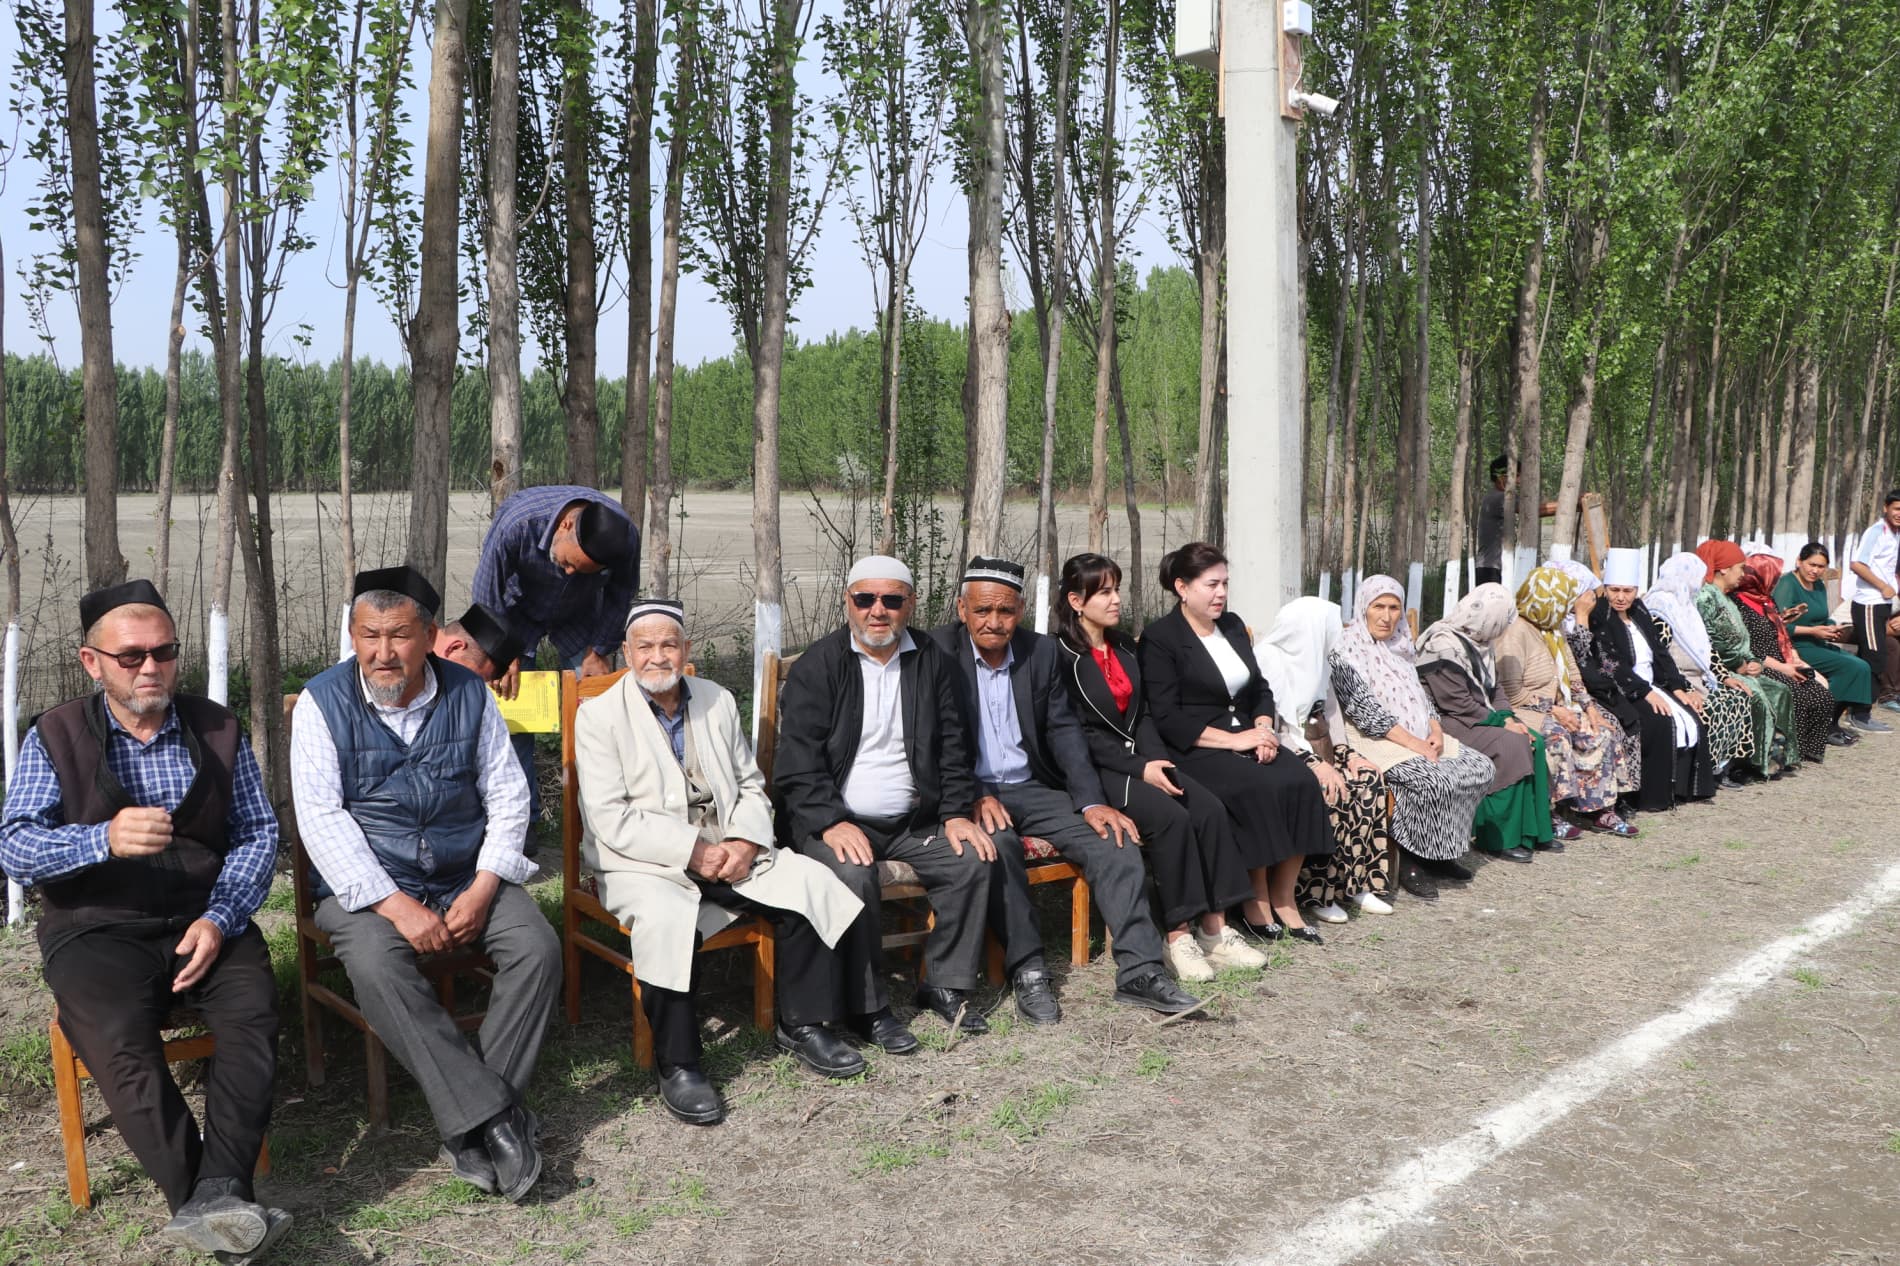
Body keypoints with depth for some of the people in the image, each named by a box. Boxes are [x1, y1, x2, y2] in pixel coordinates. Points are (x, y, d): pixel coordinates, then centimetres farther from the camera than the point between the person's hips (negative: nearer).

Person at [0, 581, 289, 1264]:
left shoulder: (217, 729, 9)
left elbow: (257, 833, 6)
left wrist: (220, 917, -12)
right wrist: (105, 839, -29)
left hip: (208, 919, 2)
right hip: (98, 928, -2)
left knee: (253, 1015, -28)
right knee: (118, 1040, -31)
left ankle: (215, 1198, -34)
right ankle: (208, 1206, -32)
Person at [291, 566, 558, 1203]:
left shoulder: (469, 694, 3)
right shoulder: (323, 701, -5)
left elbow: (507, 794, 4)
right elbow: (320, 817, -12)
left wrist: (483, 888, -11)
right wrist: (396, 905, -21)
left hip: (469, 876, 3)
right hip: (368, 883, -2)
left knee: (538, 947, -22)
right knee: (376, 967, -33)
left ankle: (470, 1126, -16)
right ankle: (494, 1114, -27)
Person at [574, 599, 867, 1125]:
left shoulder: (718, 701, 11)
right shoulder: (600, 714, -5)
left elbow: (751, 786, 15)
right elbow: (610, 820, -14)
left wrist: (745, 841, -7)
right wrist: (693, 851, -20)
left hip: (727, 853, 5)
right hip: (642, 864, -5)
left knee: (810, 881, -13)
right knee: (667, 917, -36)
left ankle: (800, 1024, 3)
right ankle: (676, 1065, -19)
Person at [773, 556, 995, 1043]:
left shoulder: (932, 663, 9)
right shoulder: (817, 667, -4)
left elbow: (951, 747, 11)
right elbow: (798, 761, -10)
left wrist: (956, 812, -2)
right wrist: (832, 823, -22)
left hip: (914, 821, 4)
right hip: (839, 821, -4)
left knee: (973, 858, -16)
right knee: (853, 875, -31)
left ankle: (945, 984, 1)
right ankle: (866, 1006, -14)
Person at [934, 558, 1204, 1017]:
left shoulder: (1042, 651, 5)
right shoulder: (938, 653, -8)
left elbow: (1063, 730, 3)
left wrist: (1093, 802, -9)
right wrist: (975, 797, -23)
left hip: (1032, 788, 5)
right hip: (970, 793, -4)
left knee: (1114, 840, -15)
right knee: (999, 844, -35)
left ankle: (1140, 970, -16)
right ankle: (1026, 971, -22)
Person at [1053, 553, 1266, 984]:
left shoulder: (1124, 647, 15)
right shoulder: (1061, 655, -8)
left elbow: (1142, 714, 14)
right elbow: (1079, 733, -13)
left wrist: (1157, 760, -5)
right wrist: (1140, 769, -18)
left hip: (1141, 761, 7)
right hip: (1095, 769, -7)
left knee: (1210, 809, -16)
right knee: (1171, 816, -28)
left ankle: (1214, 929, -13)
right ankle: (1178, 937, -21)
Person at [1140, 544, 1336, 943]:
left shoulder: (1233, 625, 17)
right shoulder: (1159, 638, -6)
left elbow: (1260, 688, 19)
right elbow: (1167, 719, -13)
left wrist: (1263, 730, -2)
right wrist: (1232, 740, -18)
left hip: (1245, 737, 6)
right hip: (1193, 750, -6)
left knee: (1301, 781, -22)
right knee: (1261, 788, -31)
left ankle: (1283, 899, -14)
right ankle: (1255, 902, -16)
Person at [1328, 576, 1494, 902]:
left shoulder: (1400, 645, 16)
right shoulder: (1346, 652, -9)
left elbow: (1420, 694, 18)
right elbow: (1364, 710, -17)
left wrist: (1435, 730, -3)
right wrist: (1413, 743, -21)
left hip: (1420, 735, 8)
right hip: (1375, 741, -8)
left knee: (1479, 766, -7)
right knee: (1431, 779, -31)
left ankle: (1440, 849, 2)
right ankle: (1409, 859, -14)